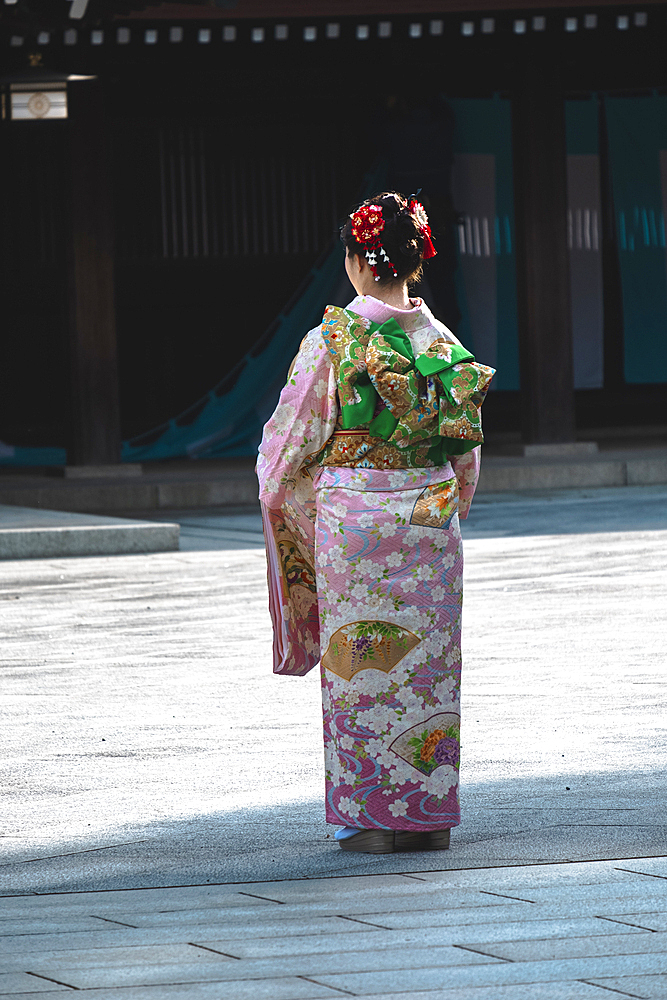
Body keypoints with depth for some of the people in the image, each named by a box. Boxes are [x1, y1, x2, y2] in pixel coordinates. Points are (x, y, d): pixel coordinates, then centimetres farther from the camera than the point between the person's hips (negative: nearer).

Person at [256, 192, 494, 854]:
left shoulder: (332, 340, -10)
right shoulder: (443, 342, 2)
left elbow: (292, 437, -4)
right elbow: (466, 448, 10)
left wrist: (277, 490, 15)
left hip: (353, 522, -4)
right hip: (432, 518, 4)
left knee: (362, 666, 2)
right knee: (429, 662, 9)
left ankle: (374, 817, 4)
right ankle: (430, 812, 12)